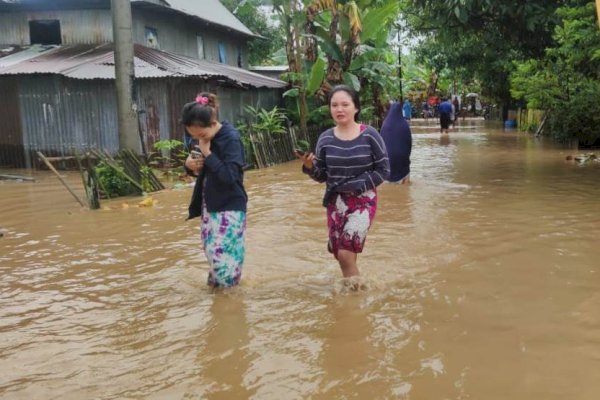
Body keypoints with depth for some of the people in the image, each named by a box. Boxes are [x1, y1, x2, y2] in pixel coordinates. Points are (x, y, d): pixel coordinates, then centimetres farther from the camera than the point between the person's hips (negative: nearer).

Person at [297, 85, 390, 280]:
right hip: (335, 202, 4)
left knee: (346, 254, -16)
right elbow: (321, 176, 5)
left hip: (363, 201, -4)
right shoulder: (325, 138, 0)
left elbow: (383, 170, -5)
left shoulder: (369, 135, -9)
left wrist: (357, 185, -16)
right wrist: (309, 166, -16)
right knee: (341, 257, 9)